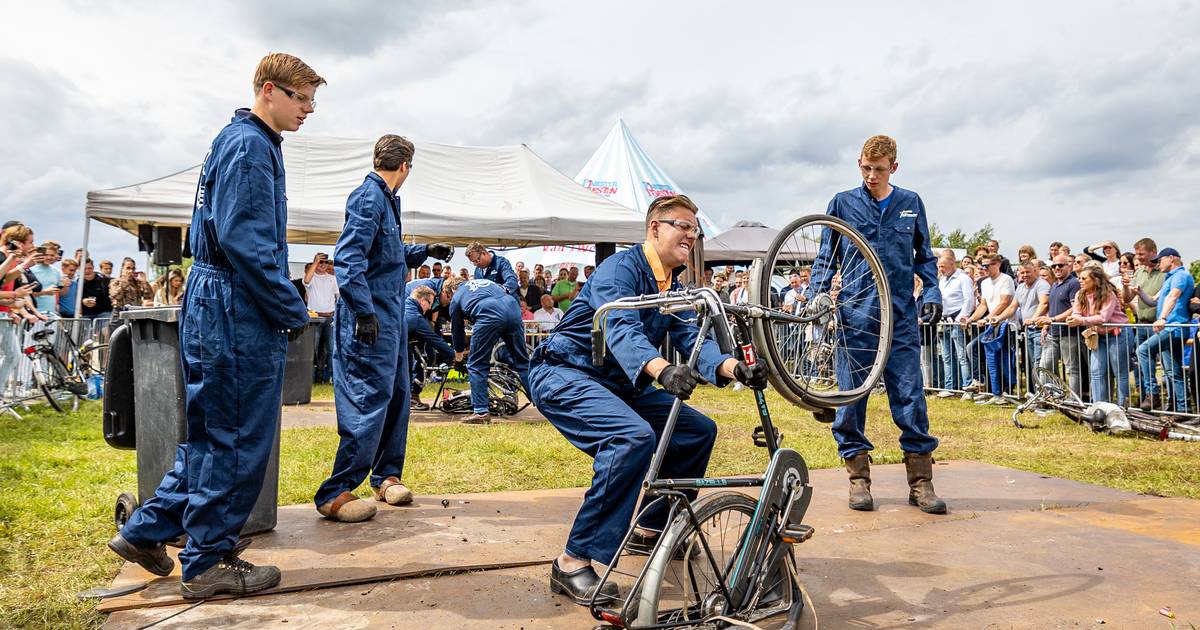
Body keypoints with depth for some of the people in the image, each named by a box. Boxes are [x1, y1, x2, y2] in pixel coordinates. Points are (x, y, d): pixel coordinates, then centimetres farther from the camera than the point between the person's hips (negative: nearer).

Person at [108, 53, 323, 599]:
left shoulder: (242, 141, 19)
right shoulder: (250, 145, -13)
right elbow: (244, 241, -22)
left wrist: (284, 309, 16)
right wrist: (294, 312, -15)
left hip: (221, 313, 10)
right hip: (238, 318, -10)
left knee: (216, 435, 18)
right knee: (237, 441, 0)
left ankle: (146, 532, 28)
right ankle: (209, 563, 13)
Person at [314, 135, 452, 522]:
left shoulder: (386, 199, 16)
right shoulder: (368, 198, -13)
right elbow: (348, 259, -22)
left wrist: (425, 252, 29)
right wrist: (364, 313, -27)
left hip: (392, 316, 10)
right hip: (371, 320, -10)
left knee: (396, 395, 15)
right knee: (370, 401, -10)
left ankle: (386, 475, 27)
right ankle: (335, 494, -3)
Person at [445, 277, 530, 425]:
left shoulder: (456, 298, 27)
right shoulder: (485, 281, 39)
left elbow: (457, 332, 33)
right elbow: (508, 293, 33)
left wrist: (458, 361, 46)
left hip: (489, 315, -4)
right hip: (513, 309, 4)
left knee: (476, 365, 11)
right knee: (523, 362, 14)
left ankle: (481, 412, 8)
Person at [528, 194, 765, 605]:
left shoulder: (674, 289, 9)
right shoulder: (620, 268, -17)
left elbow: (693, 340, -6)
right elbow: (622, 331, -34)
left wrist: (735, 368, -26)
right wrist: (662, 370, -54)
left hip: (618, 384, 9)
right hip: (564, 374, -9)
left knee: (699, 430, 4)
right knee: (634, 436, -34)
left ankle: (651, 529, 19)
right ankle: (573, 563, -26)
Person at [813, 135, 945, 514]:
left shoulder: (910, 203, 11)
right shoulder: (842, 204, 6)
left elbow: (924, 255, 18)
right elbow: (825, 257, 9)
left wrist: (932, 292, 4)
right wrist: (819, 292, -5)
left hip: (901, 315, 1)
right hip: (854, 315, -1)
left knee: (911, 397, 0)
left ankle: (921, 482, 10)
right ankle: (858, 478, 13)